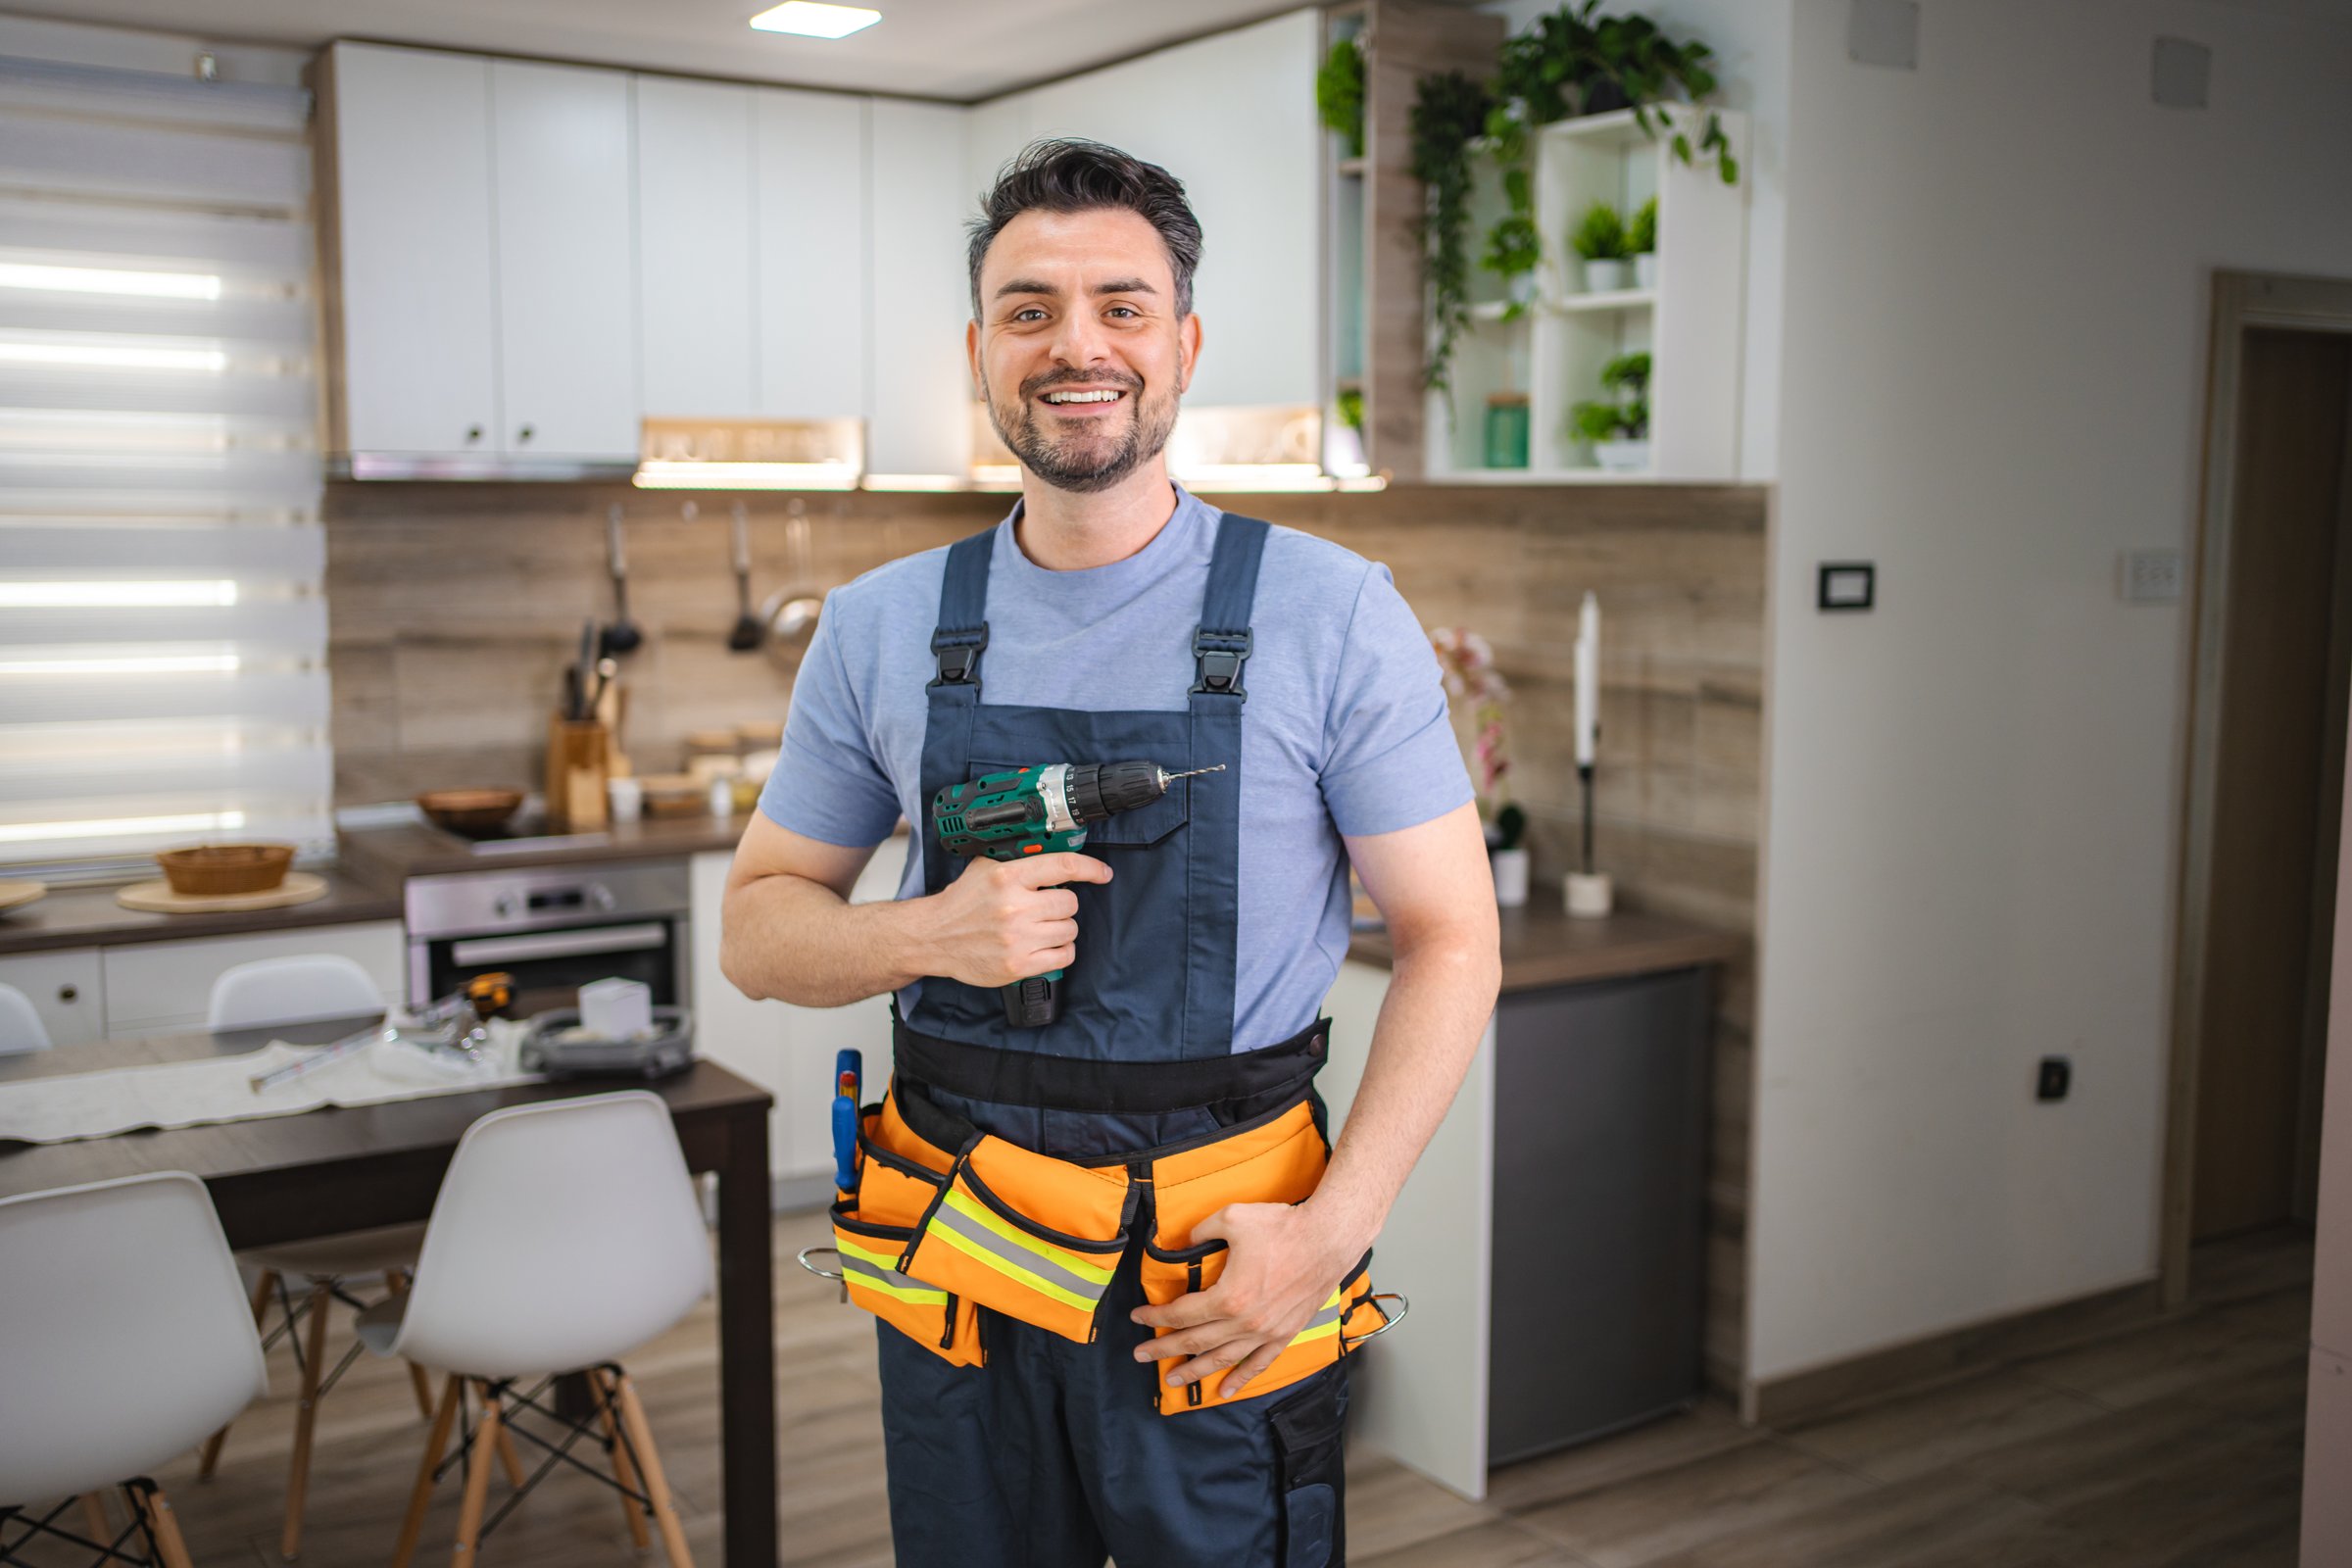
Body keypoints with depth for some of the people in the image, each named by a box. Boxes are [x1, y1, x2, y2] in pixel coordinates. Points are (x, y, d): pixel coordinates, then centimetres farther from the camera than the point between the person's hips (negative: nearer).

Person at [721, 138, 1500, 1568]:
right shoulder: (883, 629, 2)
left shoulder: (1333, 616, -7)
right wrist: (930, 935, -12)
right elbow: (761, 925, 9)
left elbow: (1450, 940, -5)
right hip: (954, 1256, 3)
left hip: (1221, 1279, -2)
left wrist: (1333, 1225, -15)